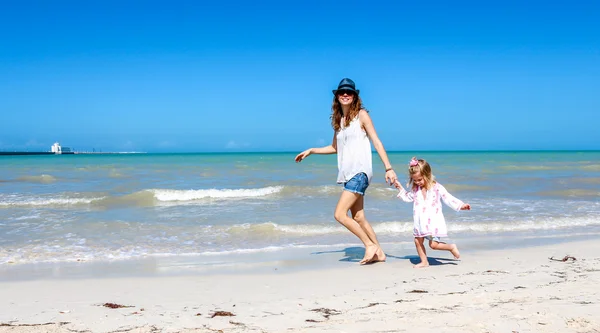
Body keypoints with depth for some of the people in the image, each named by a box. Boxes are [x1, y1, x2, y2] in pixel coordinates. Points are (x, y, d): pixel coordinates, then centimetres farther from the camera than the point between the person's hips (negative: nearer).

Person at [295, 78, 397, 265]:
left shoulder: (361, 115, -2)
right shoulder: (338, 120, 15)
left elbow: (376, 142, -6)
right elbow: (334, 148, 27)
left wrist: (388, 168, -12)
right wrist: (311, 151, 22)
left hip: (360, 172, -7)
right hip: (347, 174, 7)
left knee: (340, 214, -14)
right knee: (358, 218, 8)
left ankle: (370, 245, -1)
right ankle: (378, 253, 18)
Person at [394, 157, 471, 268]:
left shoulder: (437, 188, -8)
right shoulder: (415, 189, 6)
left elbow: (448, 199, -5)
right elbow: (408, 197, 23)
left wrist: (461, 206, -10)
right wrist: (400, 189, 17)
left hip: (433, 221, -6)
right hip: (420, 222, 6)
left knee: (433, 244, -12)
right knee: (418, 241, 6)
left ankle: (452, 247, 12)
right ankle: (424, 262, 22)